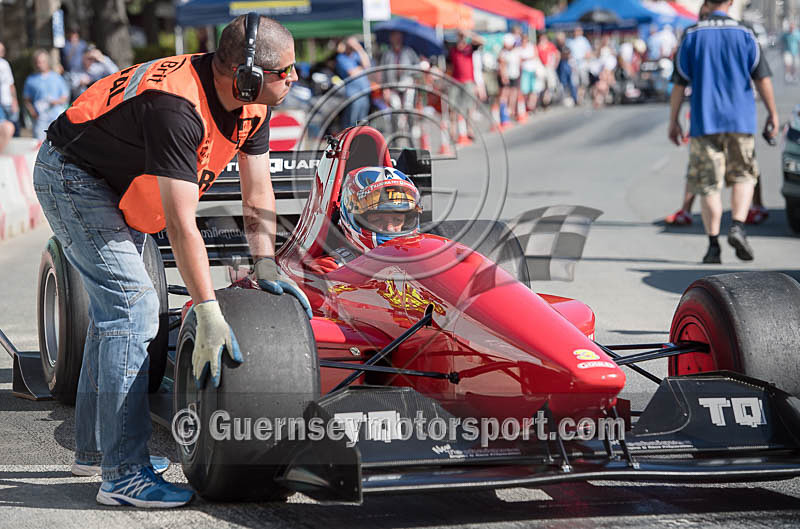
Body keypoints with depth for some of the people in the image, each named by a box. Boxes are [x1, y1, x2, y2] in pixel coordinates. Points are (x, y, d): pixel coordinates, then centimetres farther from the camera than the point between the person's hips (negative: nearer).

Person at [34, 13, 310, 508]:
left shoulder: (253, 104, -10)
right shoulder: (178, 108, -37)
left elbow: (258, 189, 2)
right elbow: (181, 225, -38)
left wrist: (266, 266, -6)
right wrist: (209, 314, -38)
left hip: (119, 185, 10)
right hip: (72, 178, -10)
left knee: (116, 306, 17)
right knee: (133, 305, -18)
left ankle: (96, 447, 31)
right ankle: (124, 474, -18)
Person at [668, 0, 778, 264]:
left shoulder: (692, 35, 1)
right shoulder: (744, 34, 1)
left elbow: (679, 83, 1)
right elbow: (762, 77, -1)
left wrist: (673, 121, 8)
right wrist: (772, 114, 7)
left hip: (704, 121, 0)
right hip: (740, 119, 0)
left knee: (708, 185, 3)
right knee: (743, 176, 13)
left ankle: (713, 244, -2)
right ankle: (738, 227, -7)